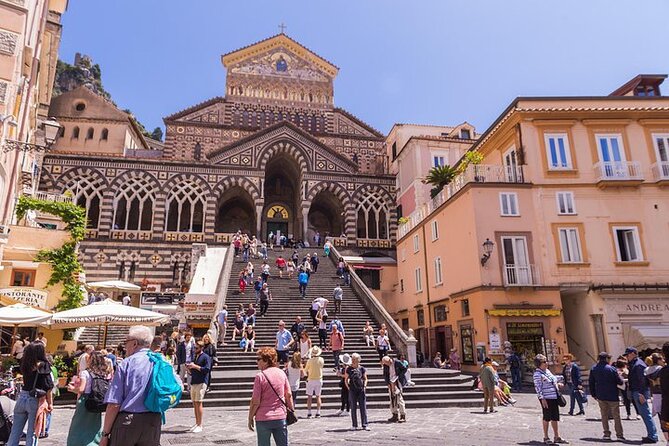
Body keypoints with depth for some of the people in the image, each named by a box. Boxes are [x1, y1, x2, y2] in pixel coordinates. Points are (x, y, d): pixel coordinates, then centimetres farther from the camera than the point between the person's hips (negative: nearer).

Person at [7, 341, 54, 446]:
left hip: (22, 398, 5)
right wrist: (50, 403, -5)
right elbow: (48, 387, -12)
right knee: (32, 433, 5)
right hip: (35, 400, -5)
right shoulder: (44, 366, -12)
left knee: (15, 431, 16)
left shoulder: (24, 364, 1)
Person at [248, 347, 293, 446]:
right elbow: (288, 395, 6)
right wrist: (291, 410, 19)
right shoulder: (282, 373, 1)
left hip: (263, 419, -4)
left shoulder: (260, 376, -14)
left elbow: (255, 401, -13)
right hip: (281, 417, 4)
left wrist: (250, 418, -1)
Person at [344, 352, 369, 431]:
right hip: (352, 390, 0)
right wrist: (348, 387, -1)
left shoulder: (362, 369, 4)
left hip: (361, 390, 0)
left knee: (363, 407, 1)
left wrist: (364, 386, -2)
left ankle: (364, 425, 7)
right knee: (353, 408, 5)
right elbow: (346, 380, 9)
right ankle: (354, 425, 14)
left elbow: (365, 379, 11)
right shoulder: (348, 369, 2)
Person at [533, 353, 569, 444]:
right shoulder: (537, 374, -14)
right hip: (546, 399, -8)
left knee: (555, 417, 13)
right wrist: (542, 398, -20)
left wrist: (557, 384, 10)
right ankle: (546, 437, 14)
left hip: (554, 397, 8)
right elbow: (538, 387, -17)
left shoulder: (547, 371, 13)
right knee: (547, 417, 2)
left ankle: (557, 437, 23)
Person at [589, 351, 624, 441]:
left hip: (600, 396, 4)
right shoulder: (612, 369, -13)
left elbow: (591, 382, 5)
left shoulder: (593, 369, 1)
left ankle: (606, 434, 12)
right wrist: (620, 377, 12)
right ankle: (619, 435, 11)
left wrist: (593, 394, 13)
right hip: (612, 397, -4)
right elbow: (620, 382, -9)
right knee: (616, 416, 8)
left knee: (604, 415, 12)